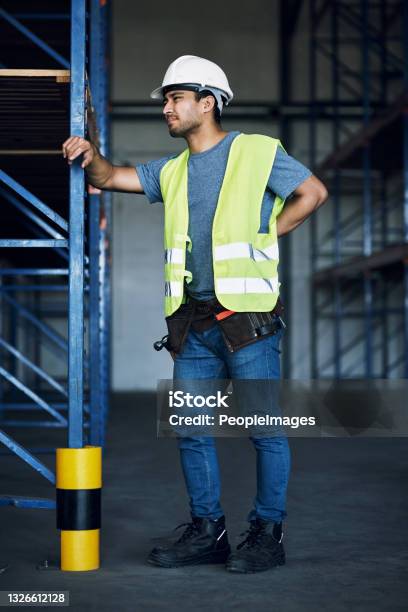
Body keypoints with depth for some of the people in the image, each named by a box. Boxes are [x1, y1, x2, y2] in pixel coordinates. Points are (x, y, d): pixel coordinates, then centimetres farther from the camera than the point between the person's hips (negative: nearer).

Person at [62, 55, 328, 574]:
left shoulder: (258, 152, 2)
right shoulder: (171, 171, 17)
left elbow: (313, 192, 3)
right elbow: (108, 177, 10)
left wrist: (264, 237, 0)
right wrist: (90, 156, -12)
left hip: (247, 317, -6)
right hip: (192, 323, 6)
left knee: (265, 428, -2)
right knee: (191, 430, 7)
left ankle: (267, 533, 8)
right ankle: (207, 531, 17)